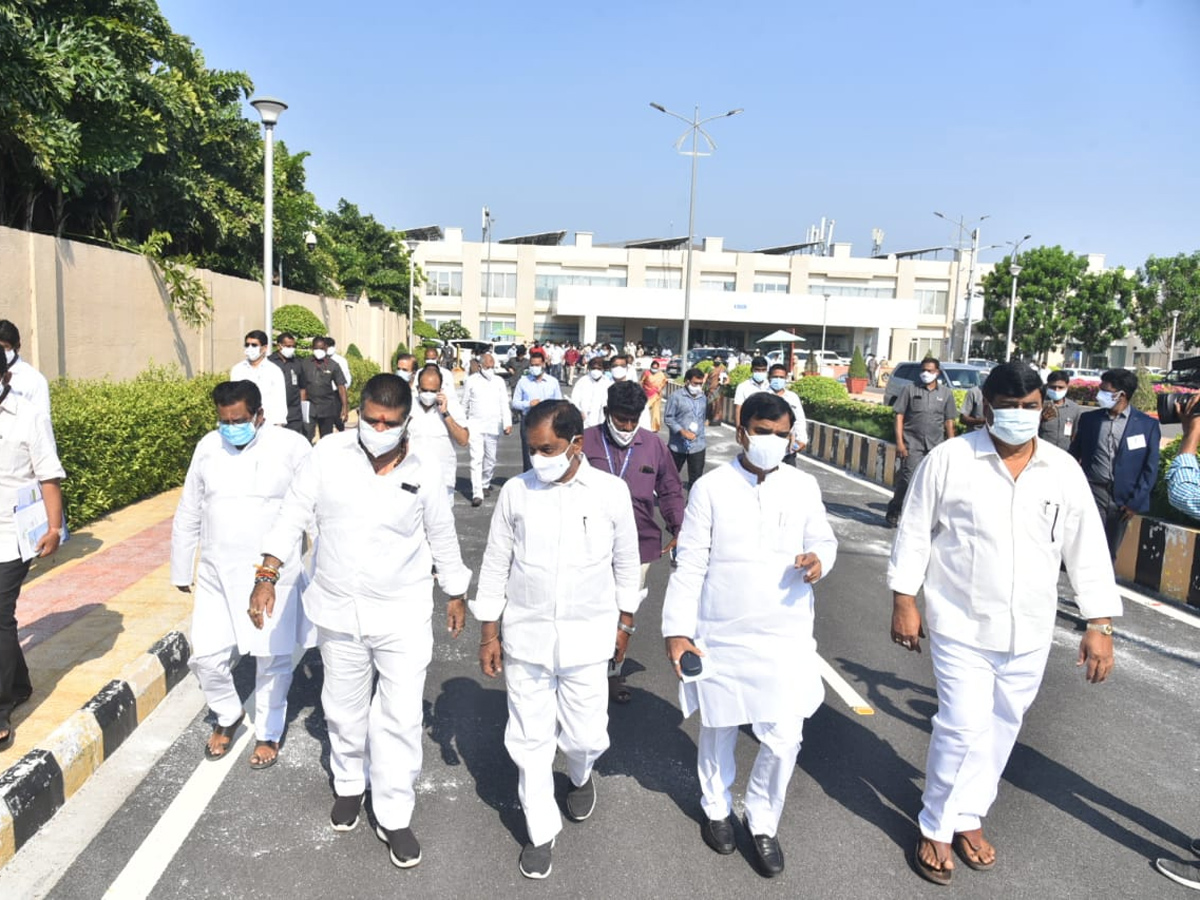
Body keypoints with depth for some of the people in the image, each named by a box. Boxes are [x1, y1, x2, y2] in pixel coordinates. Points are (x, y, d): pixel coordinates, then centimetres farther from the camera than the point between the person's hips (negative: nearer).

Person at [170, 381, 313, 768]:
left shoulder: (292, 446, -11)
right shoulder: (208, 447, 1)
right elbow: (188, 515, 11)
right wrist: (181, 571, 15)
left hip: (274, 576, -3)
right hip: (217, 576, 4)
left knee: (273, 660, 9)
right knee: (206, 658, 6)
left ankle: (269, 733, 32)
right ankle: (228, 715, 36)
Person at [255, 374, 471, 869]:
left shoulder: (423, 473, -8)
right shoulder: (328, 456, -8)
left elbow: (442, 537, 5)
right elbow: (294, 516, 0)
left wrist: (456, 593, 14)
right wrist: (268, 574, -6)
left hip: (403, 615, -1)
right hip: (339, 610, 1)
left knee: (401, 717, 2)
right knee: (344, 710, 18)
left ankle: (394, 816, 20)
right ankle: (349, 784, 45)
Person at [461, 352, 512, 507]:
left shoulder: (499, 381, 5)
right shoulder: (472, 380, 2)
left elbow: (504, 404, 2)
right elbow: (465, 403, 10)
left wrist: (508, 423, -8)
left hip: (493, 426, 2)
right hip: (475, 424, -2)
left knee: (490, 459, 10)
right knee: (476, 458, -10)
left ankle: (485, 484, 31)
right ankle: (477, 493, -13)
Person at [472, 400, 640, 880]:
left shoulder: (612, 491, -8)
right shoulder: (515, 491, -7)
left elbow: (626, 561, 5)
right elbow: (495, 565, 1)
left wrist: (624, 622, 11)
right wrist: (489, 633, 2)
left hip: (587, 637, 0)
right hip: (526, 635, 1)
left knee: (585, 734, 9)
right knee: (530, 740, 9)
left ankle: (580, 777, 45)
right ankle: (541, 831, 31)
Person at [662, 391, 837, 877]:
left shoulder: (804, 486, -1)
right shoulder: (711, 488, -8)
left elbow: (824, 539, 11)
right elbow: (690, 564, -7)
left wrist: (819, 559, -14)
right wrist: (677, 629, -12)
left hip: (785, 636, 2)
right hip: (720, 636, -1)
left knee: (784, 739, 4)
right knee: (718, 730, 16)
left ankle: (763, 823, 31)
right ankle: (716, 809, 43)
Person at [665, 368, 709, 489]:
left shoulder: (703, 398, 8)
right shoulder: (676, 396, -9)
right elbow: (668, 417, -12)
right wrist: (682, 431, -22)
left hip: (697, 445, 4)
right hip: (677, 445, -3)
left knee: (696, 478, 3)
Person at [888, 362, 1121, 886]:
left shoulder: (1064, 471, 0)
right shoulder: (948, 460, -9)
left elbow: (1086, 550, 4)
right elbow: (914, 533, -4)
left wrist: (1100, 625, 1)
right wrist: (904, 601, -6)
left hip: (1028, 632, 4)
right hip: (961, 625, -4)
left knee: (1001, 727, 15)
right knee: (965, 726, -6)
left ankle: (968, 816, 35)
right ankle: (936, 828, 15)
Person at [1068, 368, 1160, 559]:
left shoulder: (1147, 425, -1)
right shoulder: (1088, 418, 3)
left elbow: (1150, 468, -1)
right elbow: (1073, 454, 10)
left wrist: (1136, 502, -5)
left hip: (1123, 498, 0)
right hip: (1092, 491, 0)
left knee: (1110, 552, 11)